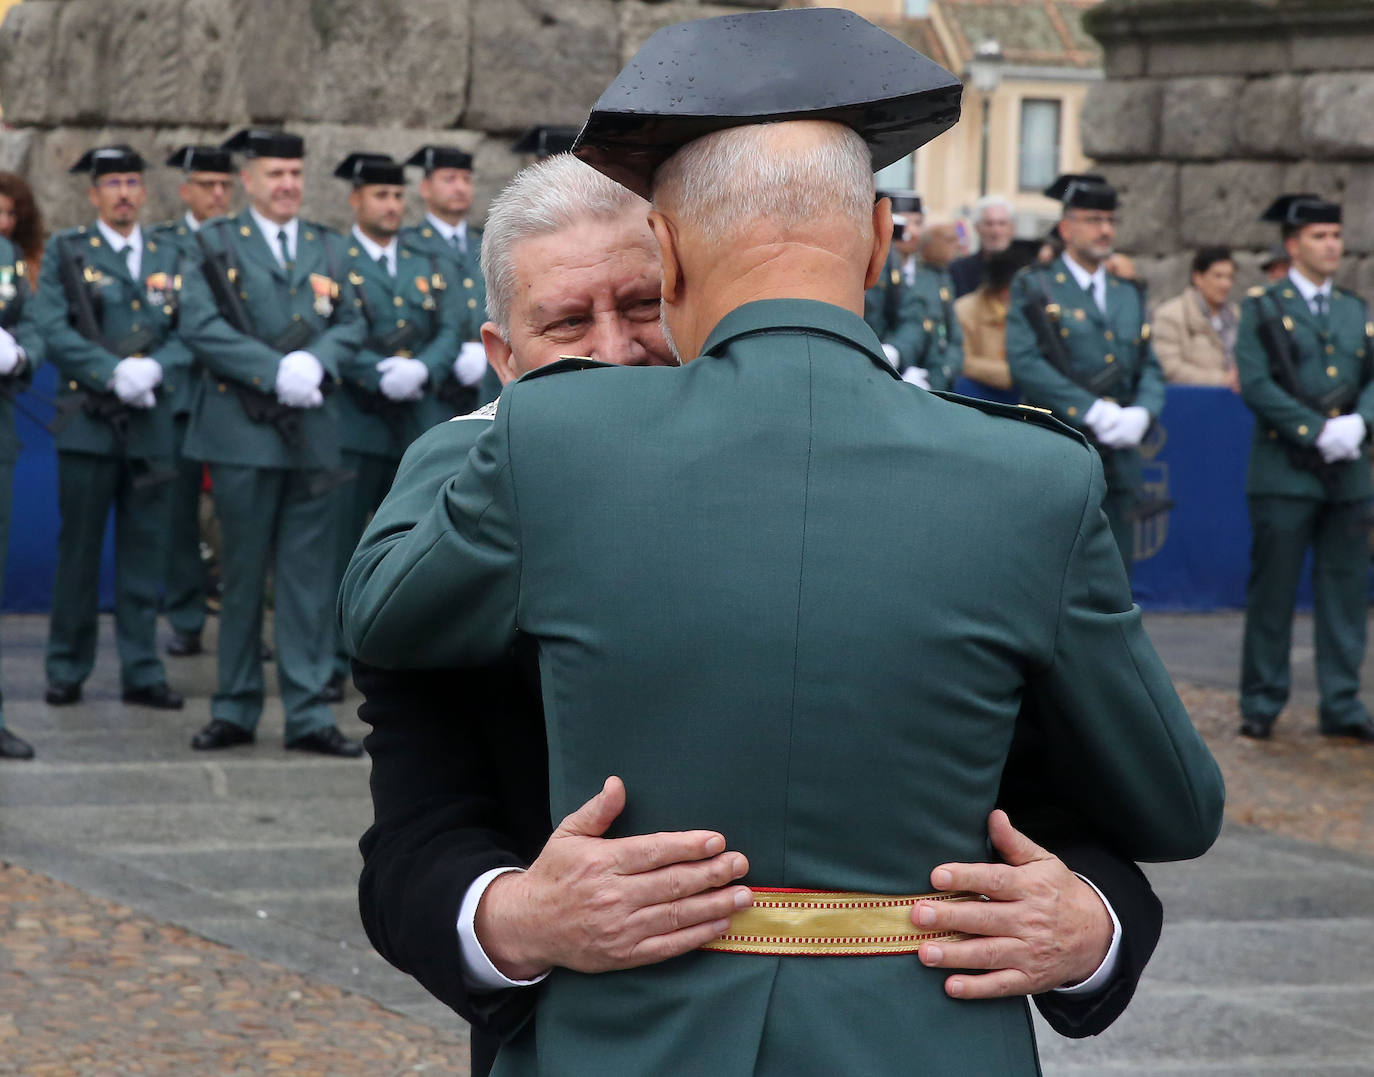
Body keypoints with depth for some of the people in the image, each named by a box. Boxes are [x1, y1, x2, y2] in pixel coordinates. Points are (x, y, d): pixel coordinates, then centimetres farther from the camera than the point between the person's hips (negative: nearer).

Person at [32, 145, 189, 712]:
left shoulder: (168, 257, 14)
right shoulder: (66, 251, 4)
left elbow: (186, 334, 7)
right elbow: (53, 330, -6)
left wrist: (154, 369, -13)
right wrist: (113, 373, -16)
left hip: (151, 424, 3)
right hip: (89, 423, -3)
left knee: (144, 551, 4)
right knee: (78, 552, 1)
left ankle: (141, 673, 10)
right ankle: (66, 670, 10)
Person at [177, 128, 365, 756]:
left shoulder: (328, 248, 15)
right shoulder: (217, 244, 3)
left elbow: (350, 324, 10)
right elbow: (200, 326, -8)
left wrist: (316, 362, -11)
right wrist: (274, 372, -15)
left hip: (314, 432, 3)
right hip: (243, 430, -3)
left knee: (308, 577, 2)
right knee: (242, 575, 3)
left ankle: (309, 715, 5)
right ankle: (235, 711, 13)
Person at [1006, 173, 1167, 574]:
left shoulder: (1130, 295, 19)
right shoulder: (1035, 289, 2)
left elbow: (1150, 369, 15)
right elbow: (1024, 361, -11)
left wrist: (1141, 413, -8)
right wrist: (1092, 410, -18)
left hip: (1118, 458, 5)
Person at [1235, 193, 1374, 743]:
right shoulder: (1262, 308, 1)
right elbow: (1255, 383, -10)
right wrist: (1318, 432, -15)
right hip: (1285, 474, -4)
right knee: (1272, 593, -1)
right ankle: (1261, 703, 8)